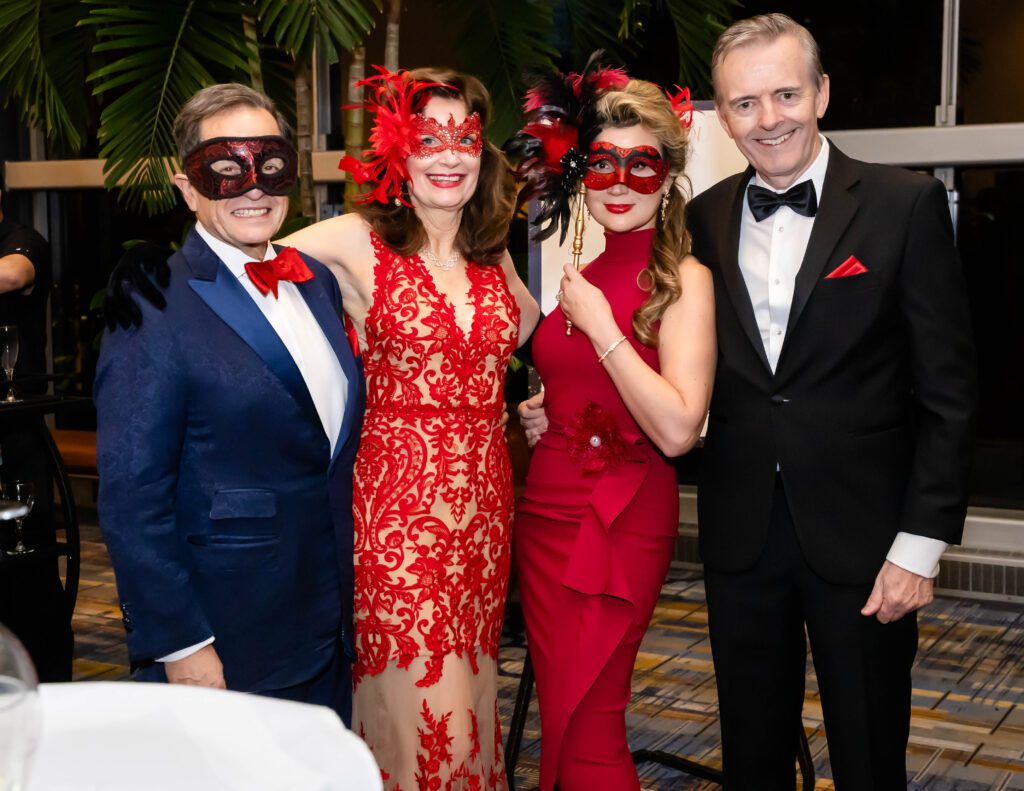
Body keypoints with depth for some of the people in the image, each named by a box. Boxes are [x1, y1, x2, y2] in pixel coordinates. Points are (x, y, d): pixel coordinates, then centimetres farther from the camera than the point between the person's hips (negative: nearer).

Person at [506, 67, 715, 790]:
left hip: (622, 521, -6)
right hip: (546, 509, 6)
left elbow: (678, 431, -20)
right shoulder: (576, 270, 9)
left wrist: (601, 325, -18)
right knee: (560, 712, 14)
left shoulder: (683, 279, -10)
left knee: (586, 725, -2)